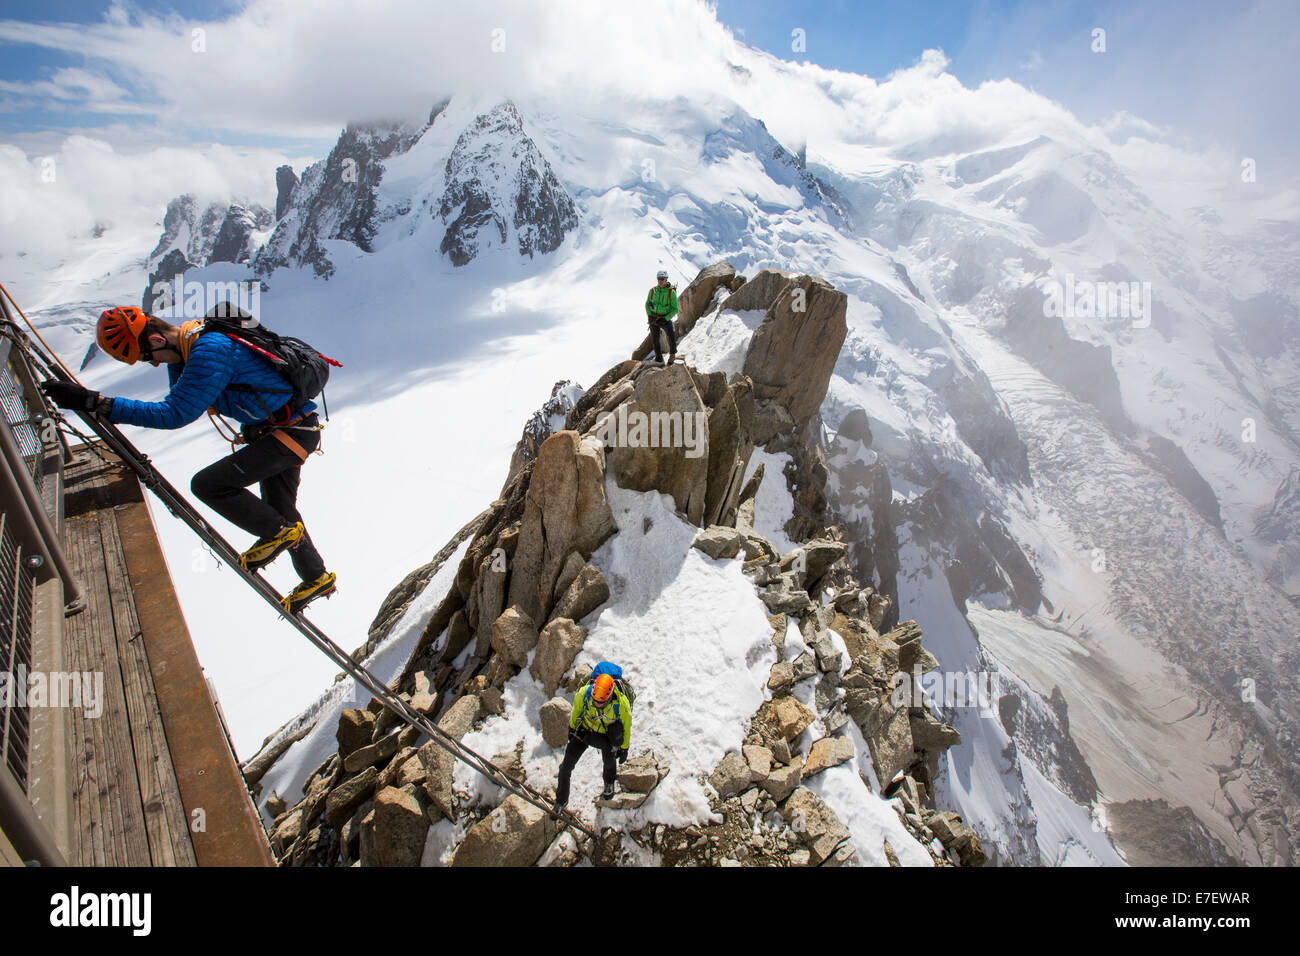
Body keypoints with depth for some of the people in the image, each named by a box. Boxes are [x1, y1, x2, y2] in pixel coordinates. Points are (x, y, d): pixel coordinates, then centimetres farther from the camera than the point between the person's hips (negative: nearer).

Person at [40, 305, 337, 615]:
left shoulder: (210, 350, -25)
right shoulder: (189, 346, 7)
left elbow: (175, 414, -29)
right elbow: (180, 400, 20)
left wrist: (98, 403, -31)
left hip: (292, 431, -11)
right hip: (287, 429, 11)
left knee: (207, 484, -13)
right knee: (279, 509, 20)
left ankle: (280, 532, 3)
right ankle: (317, 578, 34)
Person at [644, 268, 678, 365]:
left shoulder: (671, 292, -15)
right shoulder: (652, 290, -5)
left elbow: (675, 309, -11)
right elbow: (647, 304, 9)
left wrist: (665, 319, -21)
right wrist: (649, 316, -7)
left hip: (666, 319, -4)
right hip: (654, 318, 4)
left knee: (671, 335, -30)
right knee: (655, 339, 7)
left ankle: (672, 354, -7)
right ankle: (660, 360, 24)